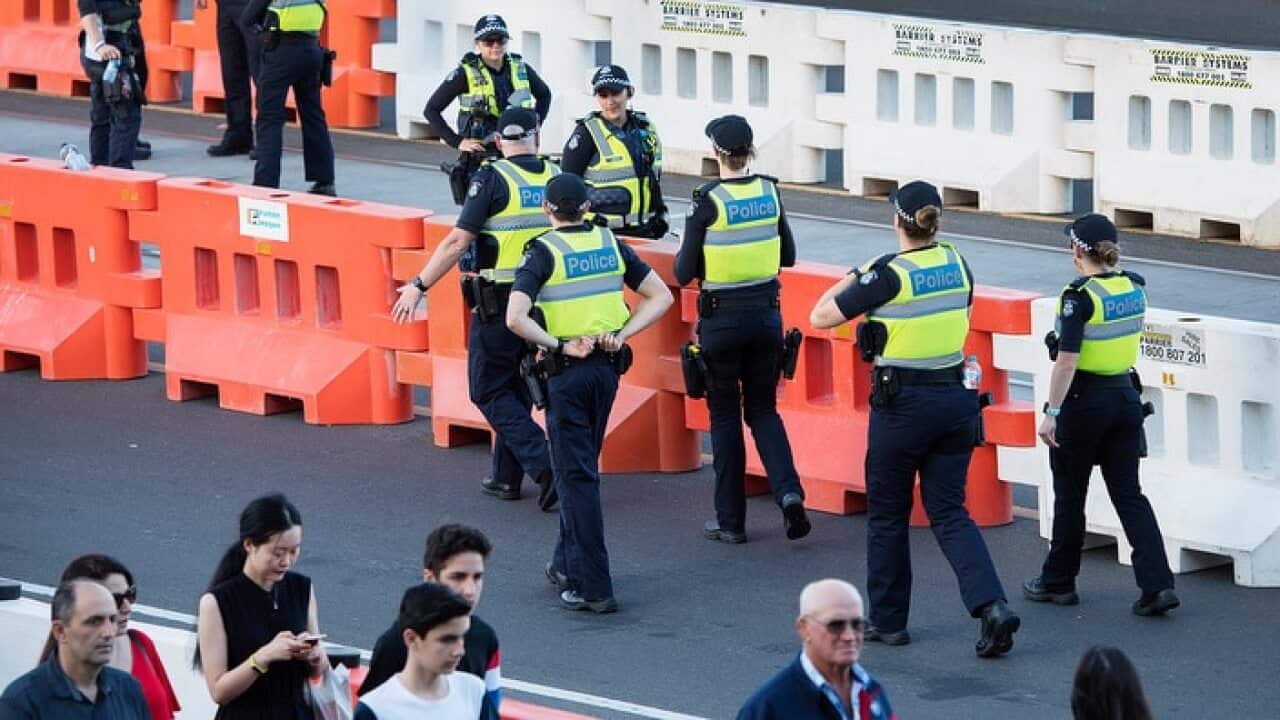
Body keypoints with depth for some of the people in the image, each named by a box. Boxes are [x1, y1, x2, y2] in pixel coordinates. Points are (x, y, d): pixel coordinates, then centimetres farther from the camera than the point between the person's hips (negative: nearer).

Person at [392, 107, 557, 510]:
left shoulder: (492, 179, -12)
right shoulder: (556, 178, 3)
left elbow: (458, 242, -15)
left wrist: (418, 286, -8)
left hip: (498, 304, -6)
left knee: (489, 390, 3)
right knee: (517, 386, 19)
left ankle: (542, 465, -12)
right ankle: (507, 477, 22)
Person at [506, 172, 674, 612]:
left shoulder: (543, 253, -11)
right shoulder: (610, 244, 5)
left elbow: (516, 319, -24)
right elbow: (661, 297, 7)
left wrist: (559, 346, -14)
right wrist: (619, 336, 0)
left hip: (566, 372, -5)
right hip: (607, 367, 5)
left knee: (577, 476, -2)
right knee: (582, 467, 21)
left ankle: (593, 588, -4)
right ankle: (568, 565, 32)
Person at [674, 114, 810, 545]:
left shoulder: (707, 202, -15)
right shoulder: (770, 193, -1)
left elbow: (685, 273, -11)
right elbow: (788, 257, 10)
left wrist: (684, 253, 9)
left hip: (721, 320, -4)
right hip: (766, 314, 4)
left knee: (725, 415, 8)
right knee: (763, 409, 16)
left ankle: (731, 521, 12)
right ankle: (788, 491, -7)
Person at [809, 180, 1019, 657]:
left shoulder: (889, 275, -14)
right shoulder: (956, 264, 2)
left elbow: (821, 316, -9)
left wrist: (852, 279, 8)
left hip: (903, 403, -5)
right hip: (955, 398, 5)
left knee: (887, 513, 12)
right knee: (948, 511, 8)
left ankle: (888, 620, 18)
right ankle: (991, 605, -11)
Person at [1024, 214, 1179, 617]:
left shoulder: (1079, 296, -17)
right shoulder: (1134, 288, 2)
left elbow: (1067, 360, -21)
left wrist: (1052, 412, -19)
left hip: (1083, 399, -6)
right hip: (1125, 395, 6)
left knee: (1069, 495, 10)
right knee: (1128, 493, 7)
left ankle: (1058, 582, 22)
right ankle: (1157, 585, -5)